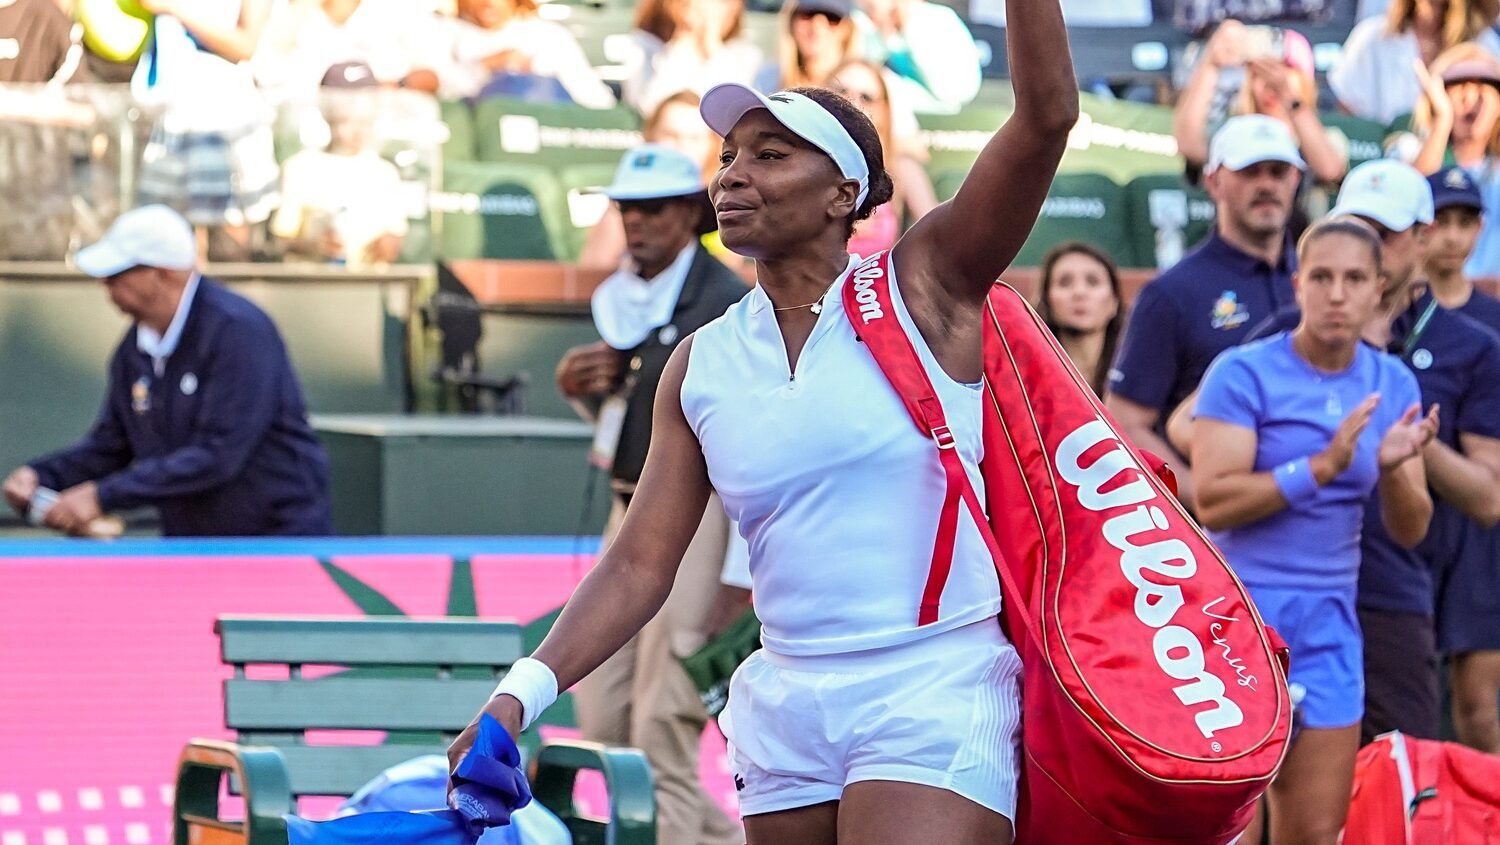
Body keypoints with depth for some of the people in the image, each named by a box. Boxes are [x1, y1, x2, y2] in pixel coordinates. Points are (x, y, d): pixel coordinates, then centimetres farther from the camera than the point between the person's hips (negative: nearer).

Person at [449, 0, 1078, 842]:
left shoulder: (921, 291, -2)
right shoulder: (700, 366, 9)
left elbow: (1047, 112, -13)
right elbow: (640, 565, 8)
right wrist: (527, 690, -4)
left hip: (932, 703, -5)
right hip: (785, 708, 5)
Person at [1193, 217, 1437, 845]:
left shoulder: (1393, 386, 7)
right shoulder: (1243, 374, -8)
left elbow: (1409, 530, 7)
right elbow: (1211, 502, -18)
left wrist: (1393, 469, -14)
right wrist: (1323, 467, -24)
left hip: (1329, 623, 5)